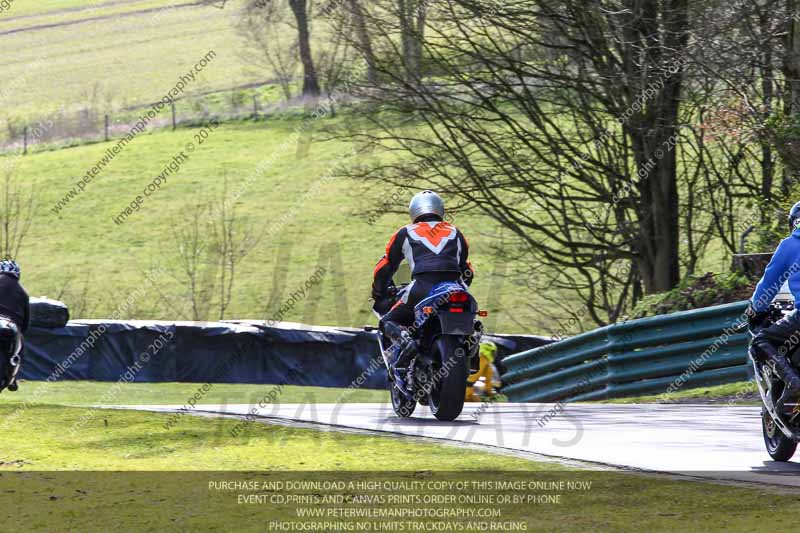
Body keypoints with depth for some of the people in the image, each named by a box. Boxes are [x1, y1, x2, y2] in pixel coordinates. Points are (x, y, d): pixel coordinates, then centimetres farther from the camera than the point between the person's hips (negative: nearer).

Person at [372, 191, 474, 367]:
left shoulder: (406, 233, 21)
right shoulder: (455, 232, 28)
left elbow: (384, 267, 24)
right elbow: (467, 270, 34)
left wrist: (378, 293, 39)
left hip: (423, 286, -3)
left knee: (388, 321, 8)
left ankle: (406, 342, -25)